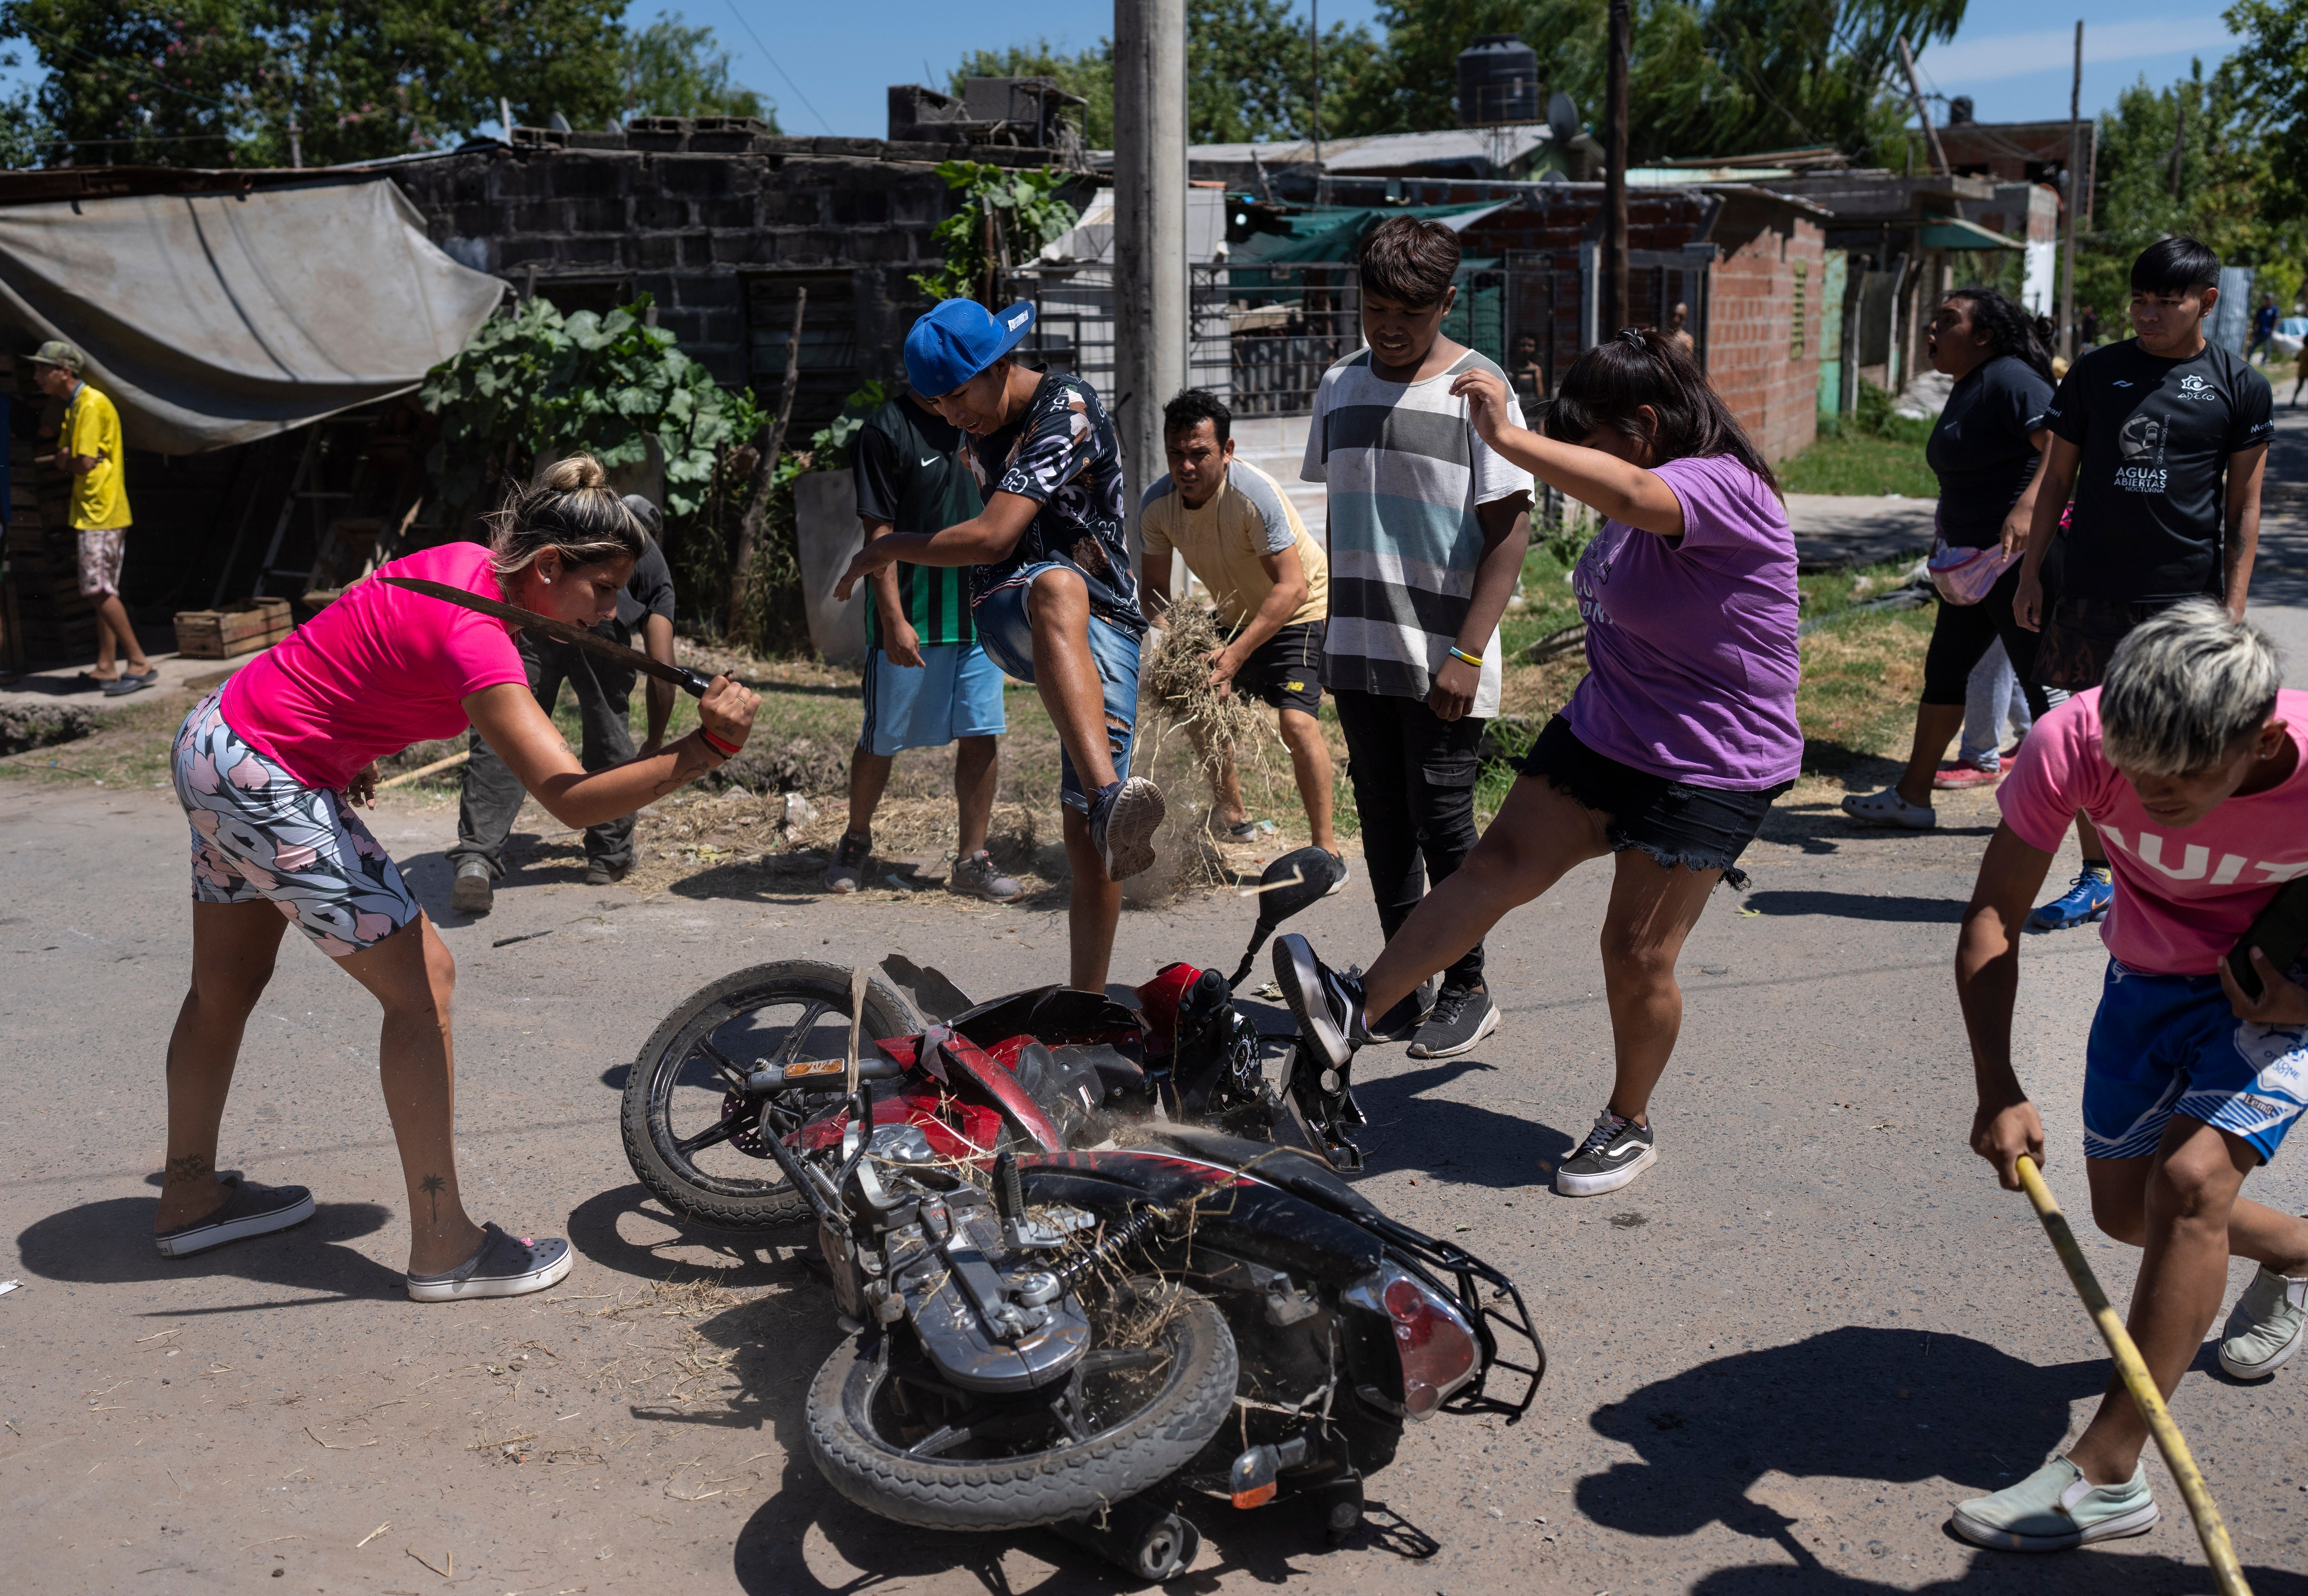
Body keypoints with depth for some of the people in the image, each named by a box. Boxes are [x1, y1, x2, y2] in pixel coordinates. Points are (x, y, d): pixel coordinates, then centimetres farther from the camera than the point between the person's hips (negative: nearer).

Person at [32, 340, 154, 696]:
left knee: (99, 589, -12)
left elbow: (84, 463, -18)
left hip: (101, 512, -10)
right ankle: (107, 668, 12)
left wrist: (62, 461, 2)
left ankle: (139, 663, -10)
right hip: (94, 511, 10)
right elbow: (66, 457, 17)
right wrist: (61, 460, -5)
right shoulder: (74, 407, 18)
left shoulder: (92, 405, -14)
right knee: (102, 592, 9)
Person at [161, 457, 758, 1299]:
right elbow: (573, 799, -38)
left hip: (218, 734, 10)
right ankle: (443, 1246, -2)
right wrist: (707, 746, -46)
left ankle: (189, 1199, 39)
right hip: (267, 785, -10)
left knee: (228, 985, 22)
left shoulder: (466, 563, -1)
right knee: (422, 981, -7)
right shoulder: (474, 637, -29)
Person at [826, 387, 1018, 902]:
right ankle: (856, 842, 28)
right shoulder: (886, 430, -9)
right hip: (910, 622, -5)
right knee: (881, 740, 8)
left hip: (978, 613, 5)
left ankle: (971, 859, 12)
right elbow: (879, 533, -12)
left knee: (981, 738, 2)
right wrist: (894, 620, -18)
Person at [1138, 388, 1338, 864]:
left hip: (1300, 613, -7)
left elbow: (1292, 588, -35)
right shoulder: (1156, 505, -16)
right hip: (1234, 616, 7)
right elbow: (1153, 586, -4)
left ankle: (1326, 848, -13)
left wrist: (1235, 655, -41)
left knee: (1296, 720, -23)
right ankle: (1233, 816, 36)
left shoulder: (1254, 494, -33)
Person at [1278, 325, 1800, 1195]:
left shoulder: (1724, 487, -21)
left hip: (1706, 772, -8)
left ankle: (1630, 1124, 20)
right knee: (1500, 864, -5)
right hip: (1602, 732, 8)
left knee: (1638, 952, -1)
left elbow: (1631, 495, -45)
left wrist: (1510, 438, -47)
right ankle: (1358, 1010, -12)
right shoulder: (1652, 492, 8)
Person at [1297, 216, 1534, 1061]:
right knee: (1382, 821, 10)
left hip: (1442, 659, -5)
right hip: (1357, 650, 5)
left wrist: (1468, 653, -15)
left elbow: (1510, 530, -9)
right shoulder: (1340, 386, 11)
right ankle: (1403, 982, 21)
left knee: (1441, 825, -2)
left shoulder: (1477, 389, -6)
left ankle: (1468, 991, 13)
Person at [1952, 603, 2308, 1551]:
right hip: (2148, 976, 4)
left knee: (2190, 1179, -22)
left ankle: (2107, 1474, -13)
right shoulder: (2075, 744, -31)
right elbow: (1994, 916, -23)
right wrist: (1998, 1091, -33)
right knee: (2126, 1209, 12)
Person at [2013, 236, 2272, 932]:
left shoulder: (2240, 388, 1)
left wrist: (2234, 606, -3)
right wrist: (2031, 575, 6)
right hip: (2092, 587, 2)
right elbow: (2057, 479, 10)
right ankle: (2097, 877, 16)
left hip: (2186, 593, -2)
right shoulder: (2096, 373, 5)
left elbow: (2243, 505, 3)